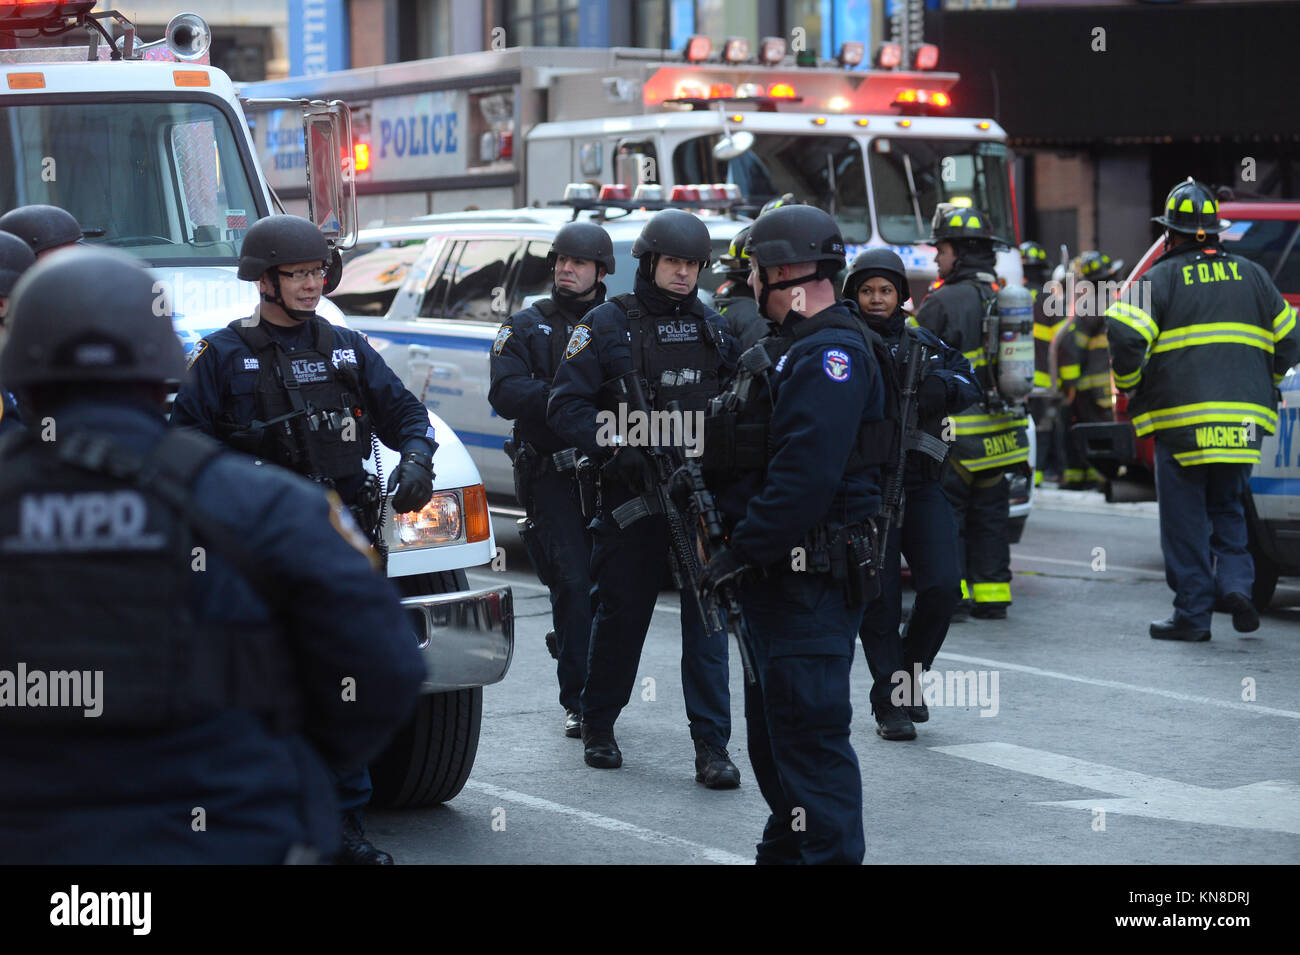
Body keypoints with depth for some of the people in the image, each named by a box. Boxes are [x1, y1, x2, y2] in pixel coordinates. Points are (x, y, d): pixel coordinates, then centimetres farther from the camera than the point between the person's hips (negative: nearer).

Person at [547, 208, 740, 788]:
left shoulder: (713, 327, 13)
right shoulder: (607, 324, 0)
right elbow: (566, 406, -6)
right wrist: (615, 446, -20)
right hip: (630, 495, -2)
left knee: (707, 617, -3)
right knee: (621, 614, 8)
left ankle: (711, 744, 0)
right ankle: (597, 724, 27)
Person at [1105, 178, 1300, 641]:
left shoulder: (1162, 277, -2)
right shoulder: (1251, 274, 12)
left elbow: (1124, 334, -16)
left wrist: (1131, 384, 0)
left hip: (1182, 420, -4)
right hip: (1243, 420, 4)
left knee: (1185, 521, 3)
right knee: (1228, 509, 19)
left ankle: (1193, 615, 5)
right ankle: (1236, 583, -1)